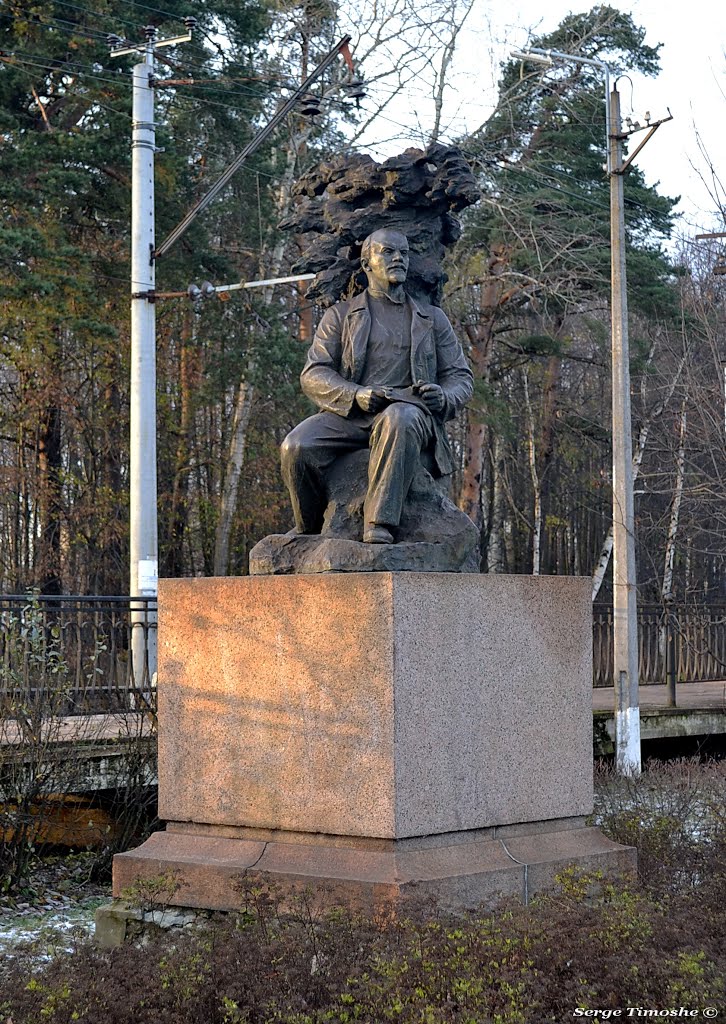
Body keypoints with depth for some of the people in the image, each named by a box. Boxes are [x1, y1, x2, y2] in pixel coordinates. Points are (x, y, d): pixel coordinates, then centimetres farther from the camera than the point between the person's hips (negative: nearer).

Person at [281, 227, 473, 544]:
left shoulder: (432, 318, 23)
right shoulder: (340, 315, 18)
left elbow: (461, 376, 19)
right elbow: (313, 375, 6)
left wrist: (444, 397, -7)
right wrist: (357, 395, -14)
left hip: (408, 412, 0)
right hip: (349, 413, 1)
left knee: (399, 418, -39)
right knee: (297, 446, -29)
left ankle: (379, 527, -43)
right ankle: (308, 532, -5)